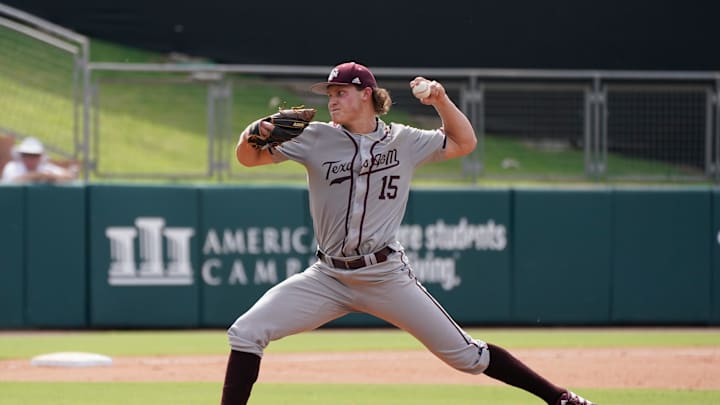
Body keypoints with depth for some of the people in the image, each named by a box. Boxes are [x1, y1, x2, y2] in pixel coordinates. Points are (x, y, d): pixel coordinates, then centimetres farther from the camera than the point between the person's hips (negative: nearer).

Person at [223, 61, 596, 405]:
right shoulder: (316, 139, 0)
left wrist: (441, 100, 0)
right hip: (328, 277, 1)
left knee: (464, 354, -3)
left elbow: (464, 143, 16)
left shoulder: (404, 142, 3)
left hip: (387, 276, -1)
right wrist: (254, 133, -28)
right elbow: (249, 157, -6)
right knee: (247, 333, -15)